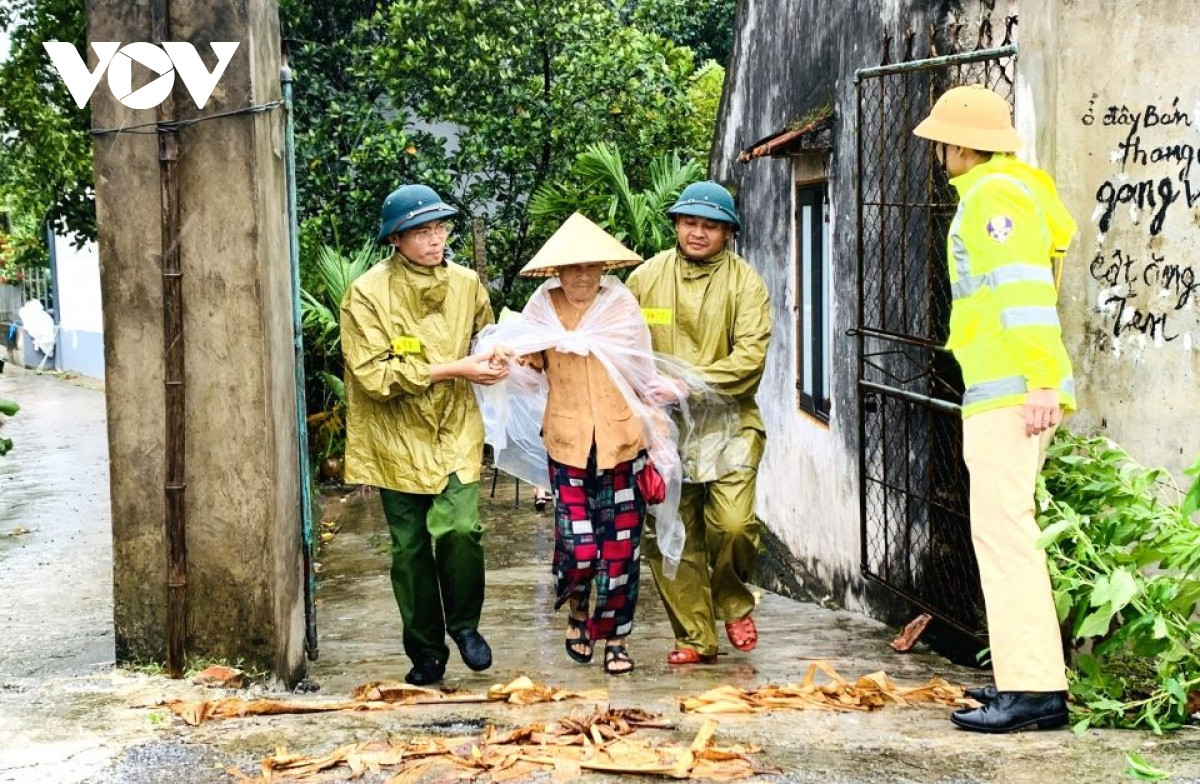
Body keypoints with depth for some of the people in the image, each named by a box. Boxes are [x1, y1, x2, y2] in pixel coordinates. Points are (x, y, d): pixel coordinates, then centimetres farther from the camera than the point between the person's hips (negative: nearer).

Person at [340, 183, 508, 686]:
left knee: (459, 530, -16)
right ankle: (426, 653, 22)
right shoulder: (367, 294, -10)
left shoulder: (465, 283, 3)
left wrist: (497, 358, -1)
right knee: (410, 548, 6)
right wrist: (451, 369, -19)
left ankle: (464, 624, 10)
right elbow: (373, 375, -18)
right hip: (397, 439, -2)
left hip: (455, 432, 2)